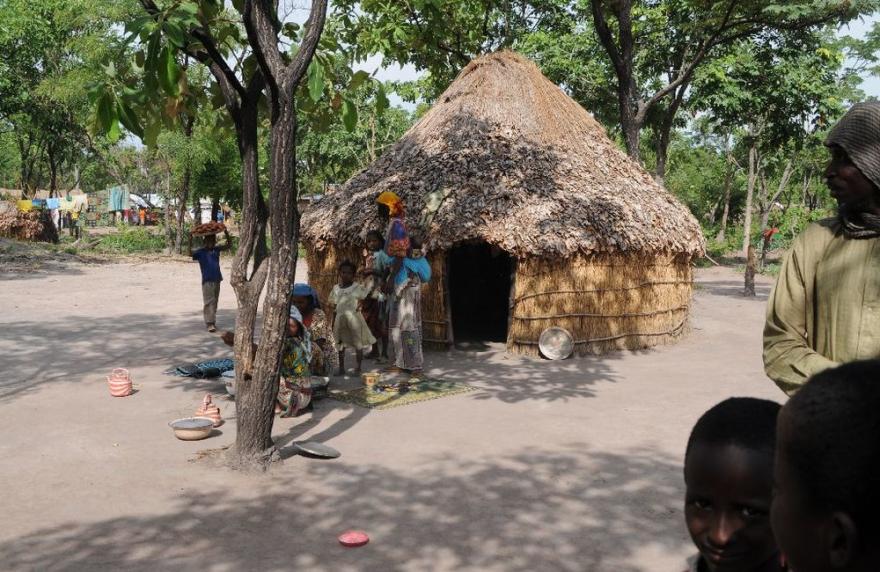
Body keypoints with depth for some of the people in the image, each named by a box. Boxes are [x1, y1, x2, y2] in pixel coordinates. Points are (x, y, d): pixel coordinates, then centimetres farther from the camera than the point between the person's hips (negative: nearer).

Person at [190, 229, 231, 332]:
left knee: (215, 302, 11)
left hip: (217, 279, 6)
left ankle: (212, 321, 20)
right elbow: (191, 254, -22)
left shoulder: (216, 249, 10)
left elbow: (228, 245, 14)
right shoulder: (201, 252, -5)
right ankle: (210, 323, -10)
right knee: (209, 302, -9)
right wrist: (190, 242, -33)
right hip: (207, 280, -5)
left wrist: (227, 235, -1)